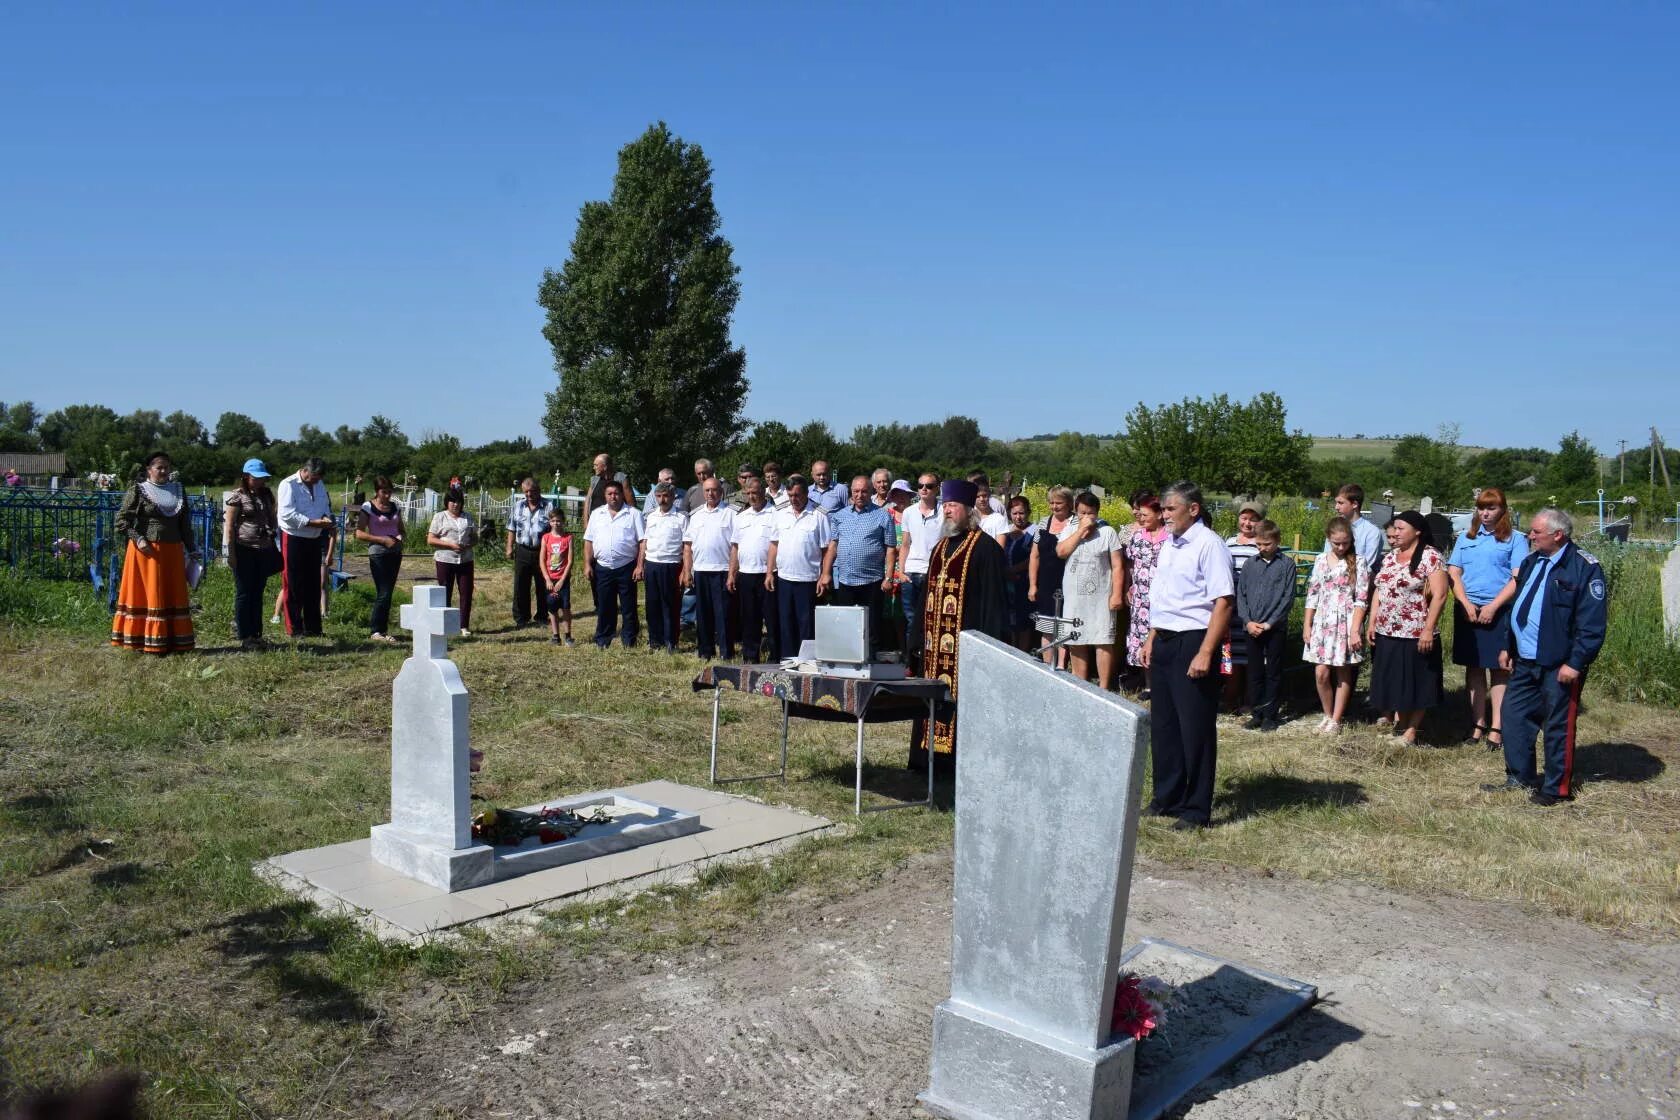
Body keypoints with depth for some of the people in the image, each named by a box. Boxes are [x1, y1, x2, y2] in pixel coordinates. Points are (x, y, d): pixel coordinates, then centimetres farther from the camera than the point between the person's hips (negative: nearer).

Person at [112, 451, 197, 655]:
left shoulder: (178, 491, 13)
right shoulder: (137, 491, -1)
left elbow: (185, 524, 16)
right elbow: (121, 520, -3)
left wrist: (191, 550, 12)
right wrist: (138, 539, -14)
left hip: (172, 552, 4)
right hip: (145, 551, -4)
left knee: (173, 596, 5)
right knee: (146, 595, -2)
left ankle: (172, 642, 11)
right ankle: (141, 642, 3)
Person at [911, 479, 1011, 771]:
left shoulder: (985, 547, -8)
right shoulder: (940, 548, 17)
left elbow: (994, 598, -12)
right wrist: (921, 636, 17)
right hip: (936, 643, 8)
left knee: (962, 699, -5)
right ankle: (933, 754, 19)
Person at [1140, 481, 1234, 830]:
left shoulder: (1209, 545, -14)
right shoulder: (1168, 544, 13)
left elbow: (1224, 602, -19)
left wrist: (1205, 653, -22)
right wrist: (1152, 639, 18)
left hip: (1192, 643, -9)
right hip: (1163, 642, 9)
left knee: (1195, 728, 0)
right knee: (1163, 725, 15)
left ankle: (1196, 810, 12)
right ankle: (1167, 798, 29)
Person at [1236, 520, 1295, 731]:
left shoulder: (1287, 564, -1)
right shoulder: (1250, 564, 7)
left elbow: (1288, 598, -5)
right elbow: (1240, 595, 6)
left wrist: (1269, 623, -11)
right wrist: (1247, 621, -6)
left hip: (1276, 627, -3)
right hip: (1251, 627, 3)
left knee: (1273, 673, 4)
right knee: (1254, 672, 8)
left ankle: (1270, 714, 11)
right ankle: (1256, 713, 16)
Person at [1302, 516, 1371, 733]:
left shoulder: (1358, 562, -3)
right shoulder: (1320, 560, 7)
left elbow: (1362, 599, -7)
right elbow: (1312, 594, 10)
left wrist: (1355, 630, -13)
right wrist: (1307, 625, 6)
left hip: (1346, 623, -3)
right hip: (1322, 623, 3)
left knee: (1343, 673, 4)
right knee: (1321, 673, -2)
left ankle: (1336, 719, 13)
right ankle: (1327, 714, 16)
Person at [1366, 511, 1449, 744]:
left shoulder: (1430, 557, -10)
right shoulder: (1390, 556, 12)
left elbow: (1439, 595, -16)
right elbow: (1379, 590, 16)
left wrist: (1428, 629, -19)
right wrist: (1372, 622, 10)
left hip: (1416, 635, -7)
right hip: (1386, 633, 7)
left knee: (1415, 683, 4)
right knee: (1391, 681, 12)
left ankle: (1411, 730, 12)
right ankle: (1395, 720, 25)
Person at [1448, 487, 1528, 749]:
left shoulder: (1515, 539, 2)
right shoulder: (1466, 537, 13)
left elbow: (1518, 579, -6)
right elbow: (1453, 573, 8)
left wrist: (1492, 607, -14)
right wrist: (1466, 604, -6)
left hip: (1499, 612, -4)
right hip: (1467, 610, 4)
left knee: (1498, 668, 0)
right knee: (1473, 667, 7)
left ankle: (1496, 728, 3)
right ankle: (1478, 723, 14)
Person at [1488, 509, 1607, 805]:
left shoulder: (1585, 567, -14)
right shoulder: (1532, 561, 11)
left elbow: (1591, 623, -17)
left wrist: (1575, 662, -19)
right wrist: (1509, 647, 19)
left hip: (1559, 665, -8)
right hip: (1525, 660, 8)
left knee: (1558, 726, 3)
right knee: (1514, 714, 13)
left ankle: (1557, 788, 16)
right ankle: (1520, 776, 28)